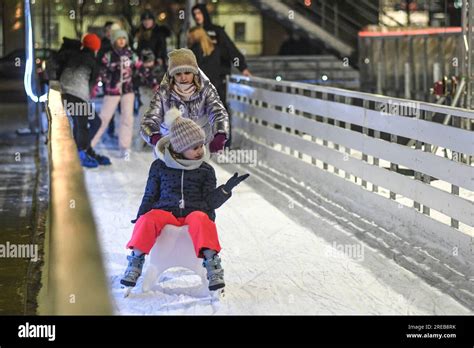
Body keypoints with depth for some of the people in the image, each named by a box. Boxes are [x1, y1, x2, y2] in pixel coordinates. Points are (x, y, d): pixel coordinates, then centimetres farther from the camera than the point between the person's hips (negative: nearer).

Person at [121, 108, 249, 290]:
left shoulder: (205, 170, 14)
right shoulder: (160, 166, 13)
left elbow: (210, 202, 10)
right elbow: (150, 195, 17)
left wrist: (226, 189, -6)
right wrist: (141, 216, 1)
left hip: (195, 212, 0)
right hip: (165, 212, 0)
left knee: (201, 220, -38)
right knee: (148, 219, -34)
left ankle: (211, 262, -42)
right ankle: (136, 261, -29)